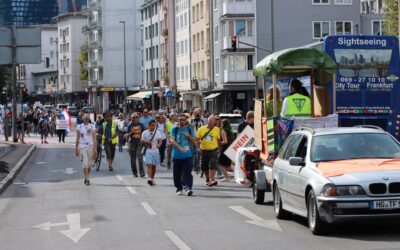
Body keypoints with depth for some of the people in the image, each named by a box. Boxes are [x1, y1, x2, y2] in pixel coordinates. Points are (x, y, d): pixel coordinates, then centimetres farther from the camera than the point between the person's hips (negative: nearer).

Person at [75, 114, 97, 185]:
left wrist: (95, 149, -7)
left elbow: (94, 138, 0)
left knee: (89, 164, 8)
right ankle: (87, 179, -10)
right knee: (85, 163, -13)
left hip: (91, 146, 1)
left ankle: (86, 178, 26)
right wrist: (76, 149, 7)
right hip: (82, 146, -1)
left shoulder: (92, 127, 5)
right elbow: (77, 139, 8)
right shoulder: (79, 127, 5)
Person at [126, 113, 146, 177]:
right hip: (132, 143, 1)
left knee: (140, 157, -15)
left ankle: (141, 172, -17)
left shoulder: (141, 125, 7)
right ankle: (134, 172, 17)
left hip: (140, 143, -1)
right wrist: (131, 132, -11)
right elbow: (127, 135, 5)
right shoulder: (130, 126, 7)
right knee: (133, 159, 6)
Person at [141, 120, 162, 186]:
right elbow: (141, 141, 5)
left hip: (155, 151, 3)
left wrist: (159, 145, -29)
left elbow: (160, 140, -7)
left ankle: (152, 179, 26)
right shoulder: (145, 133, 1)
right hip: (148, 151, -3)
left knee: (154, 166, 12)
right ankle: (149, 179, -26)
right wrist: (146, 142, -16)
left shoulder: (157, 132, 4)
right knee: (149, 165, -15)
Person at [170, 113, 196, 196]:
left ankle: (188, 188, -20)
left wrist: (188, 136, -8)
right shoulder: (175, 129, 4)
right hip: (177, 155, 0)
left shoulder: (189, 130, 10)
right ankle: (179, 189, 20)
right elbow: (172, 140, -8)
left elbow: (194, 141, 12)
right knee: (177, 173, 6)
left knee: (187, 172, -13)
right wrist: (179, 147, -23)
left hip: (187, 155, 0)